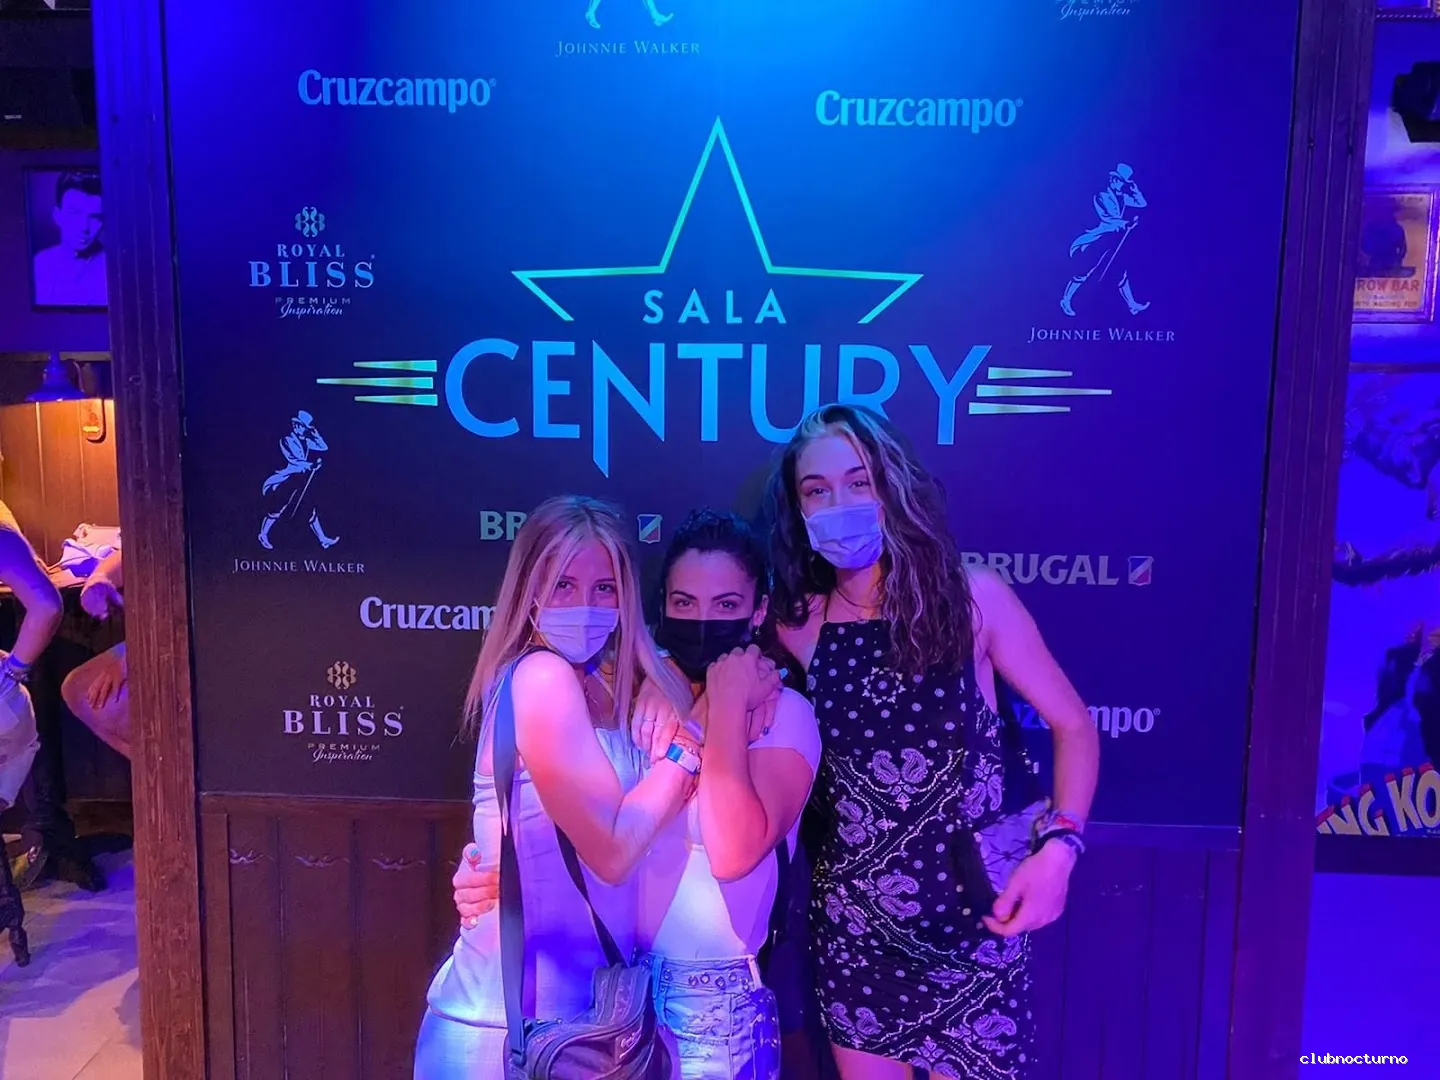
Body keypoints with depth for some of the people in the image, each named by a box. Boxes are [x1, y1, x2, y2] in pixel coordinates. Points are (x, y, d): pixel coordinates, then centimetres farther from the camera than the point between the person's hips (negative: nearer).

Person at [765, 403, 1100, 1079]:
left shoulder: (971, 597, -10)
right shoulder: (797, 624, -4)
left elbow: (1072, 725, -4)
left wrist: (1057, 847, -15)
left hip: (969, 912, -2)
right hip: (852, 922, 2)